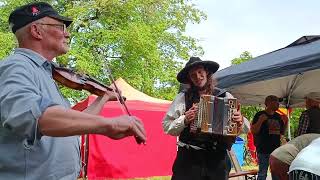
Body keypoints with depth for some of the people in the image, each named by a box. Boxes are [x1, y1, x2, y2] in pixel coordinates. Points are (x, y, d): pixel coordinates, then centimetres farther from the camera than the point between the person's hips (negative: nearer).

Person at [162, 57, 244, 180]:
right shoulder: (183, 98, 3)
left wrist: (240, 123, -13)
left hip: (218, 159, 2)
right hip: (189, 159, -1)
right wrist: (184, 120, -13)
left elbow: (245, 128, 9)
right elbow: (166, 125, 4)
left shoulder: (225, 96, 5)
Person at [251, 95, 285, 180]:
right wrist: (260, 121, -22)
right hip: (263, 150, -6)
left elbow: (282, 132, 19)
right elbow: (253, 131, -10)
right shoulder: (260, 115, -5)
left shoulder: (278, 116, 13)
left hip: (276, 149, 6)